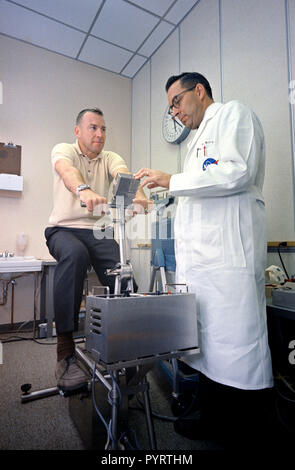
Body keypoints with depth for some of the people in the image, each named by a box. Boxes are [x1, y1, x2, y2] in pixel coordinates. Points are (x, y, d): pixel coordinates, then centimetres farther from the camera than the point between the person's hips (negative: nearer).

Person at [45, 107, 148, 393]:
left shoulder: (110, 158, 11)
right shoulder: (63, 150, 2)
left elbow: (123, 175, -13)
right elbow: (67, 170, -24)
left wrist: (137, 193, -38)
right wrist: (84, 190, -48)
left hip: (99, 232, 3)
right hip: (64, 229, -2)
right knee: (75, 255, -38)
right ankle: (66, 351, -29)